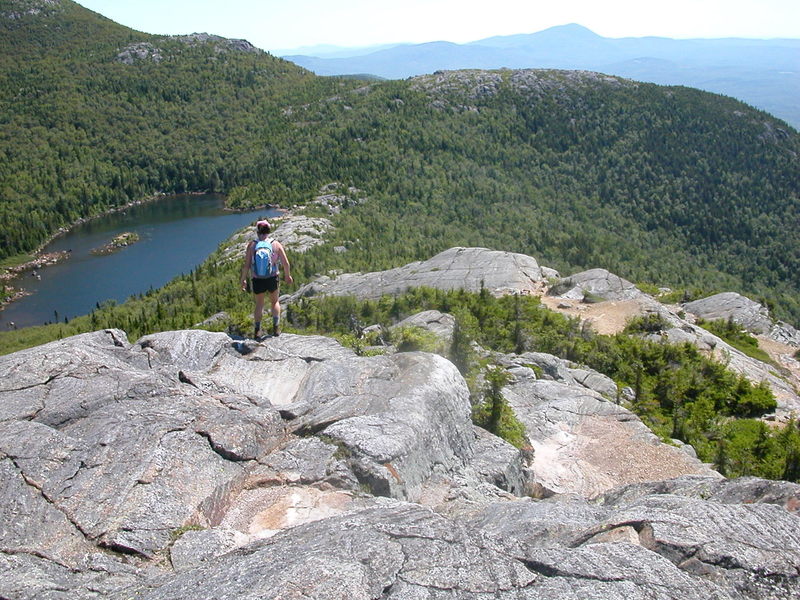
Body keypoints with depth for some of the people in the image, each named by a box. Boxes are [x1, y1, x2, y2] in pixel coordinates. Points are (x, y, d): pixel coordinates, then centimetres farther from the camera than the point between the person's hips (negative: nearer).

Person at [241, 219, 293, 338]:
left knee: (259, 304, 20)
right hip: (272, 279, 0)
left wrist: (243, 279, 4)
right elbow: (286, 263, -7)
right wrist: (288, 275, 10)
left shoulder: (252, 245, -9)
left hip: (257, 280, 0)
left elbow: (246, 265, -9)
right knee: (275, 302, 23)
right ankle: (276, 327, 15)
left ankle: (257, 330, 18)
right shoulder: (276, 244, -8)